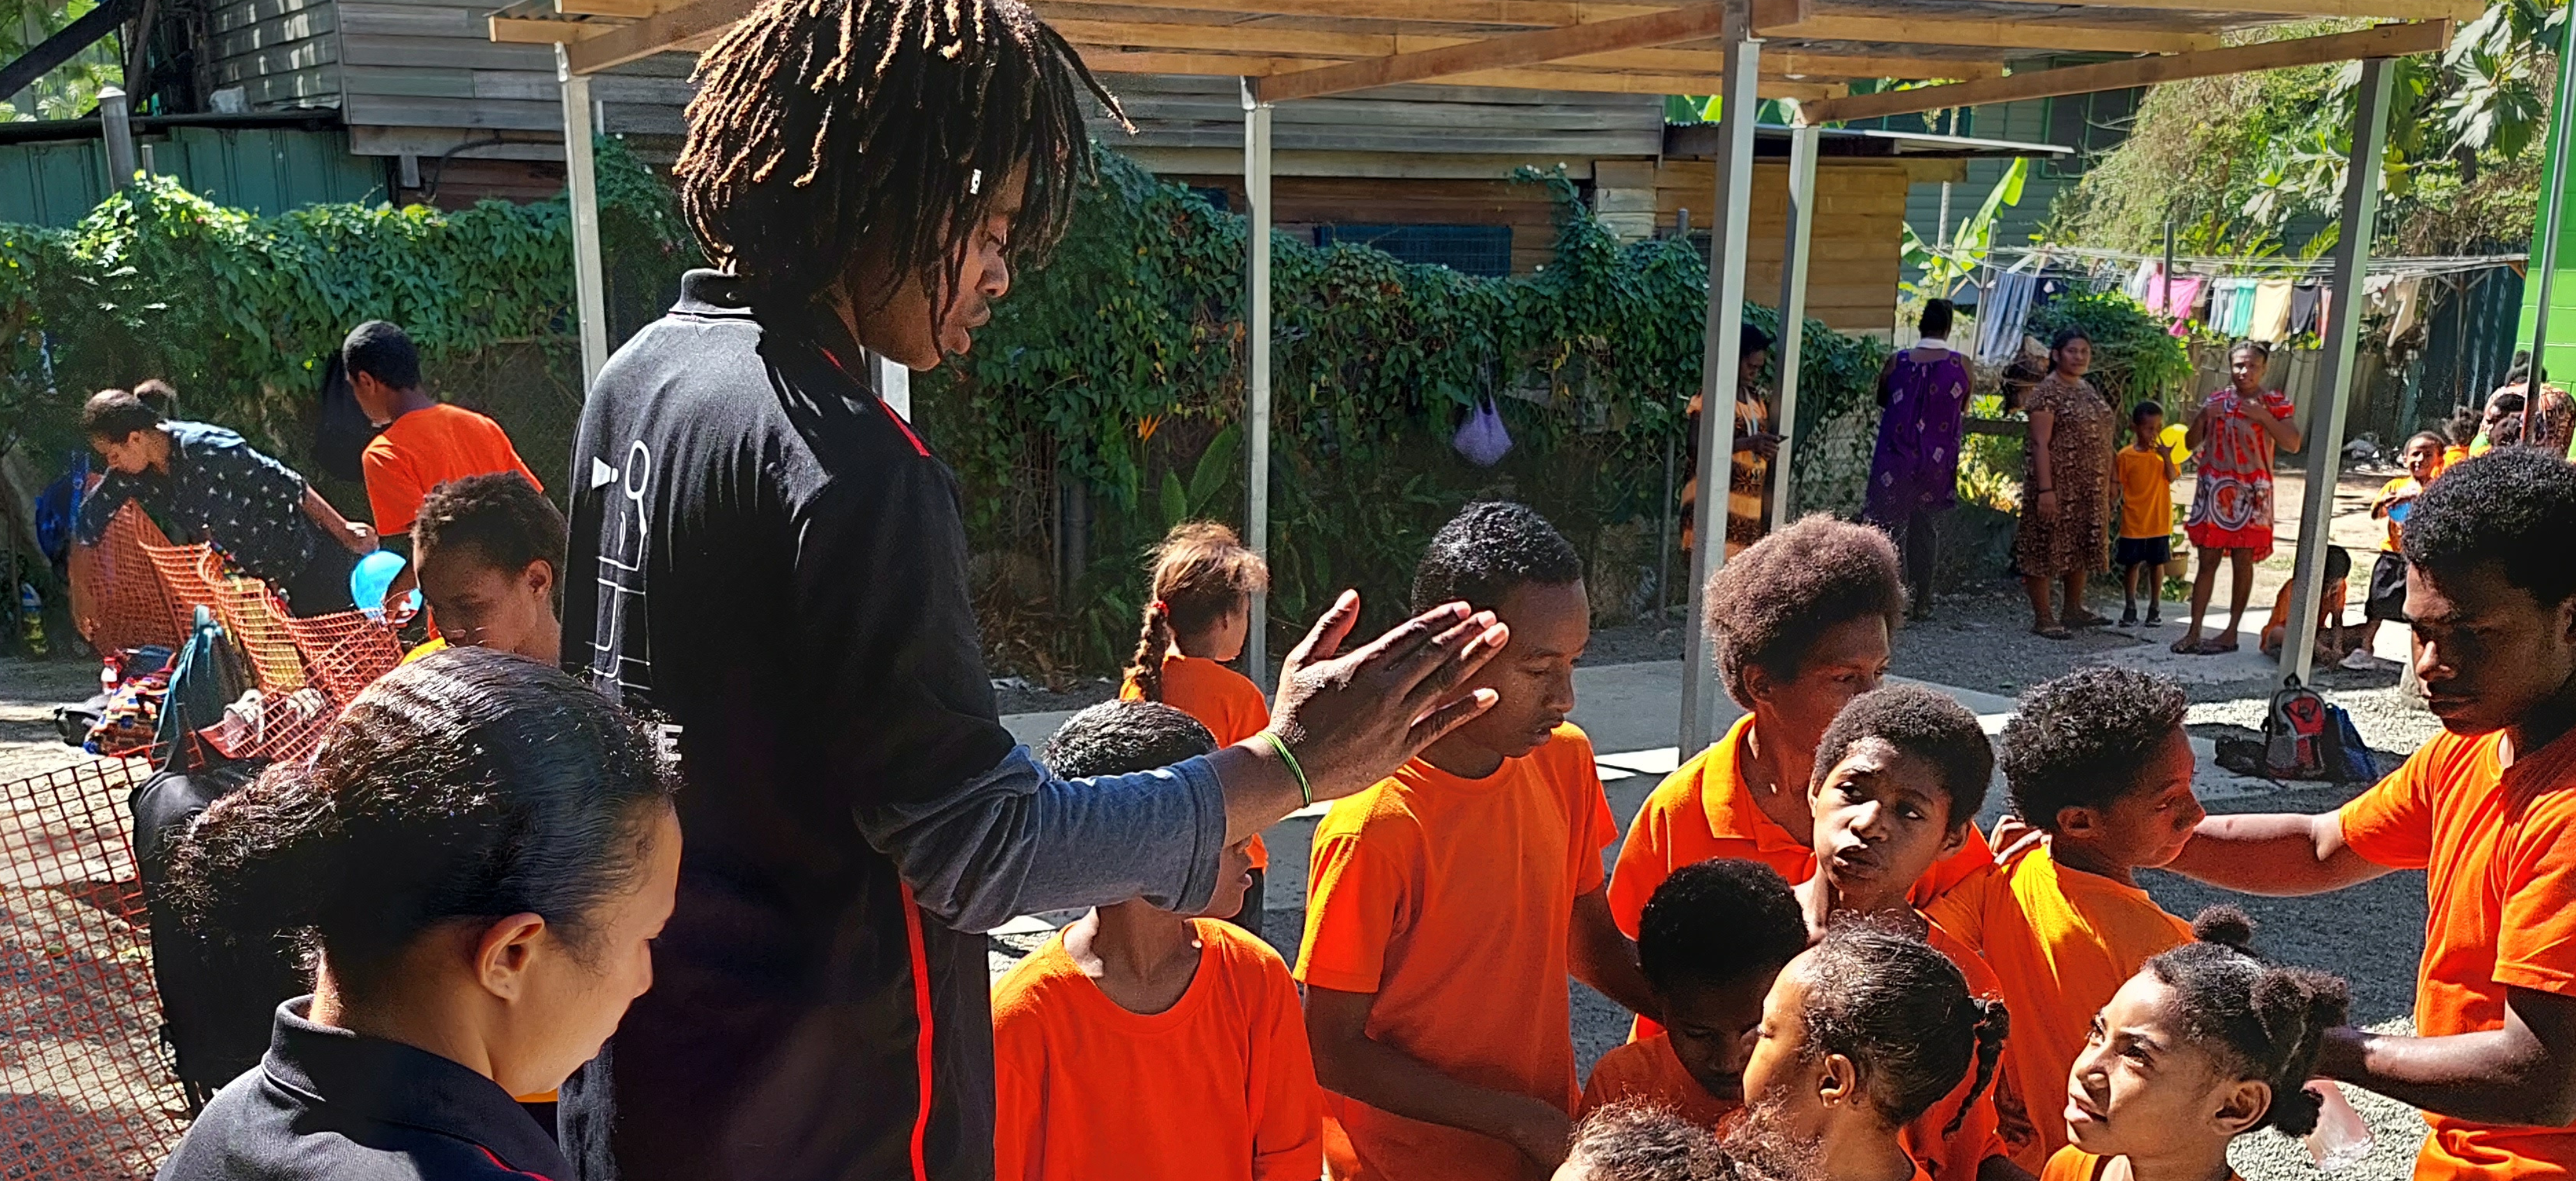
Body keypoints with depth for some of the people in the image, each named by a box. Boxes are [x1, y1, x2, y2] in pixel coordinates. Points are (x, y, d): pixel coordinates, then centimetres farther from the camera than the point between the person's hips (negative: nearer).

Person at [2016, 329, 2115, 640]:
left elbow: (2099, 438, 20)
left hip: (2089, 488, 9)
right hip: (2058, 486, -9)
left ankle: (2073, 609, 27)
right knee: (2047, 548, -3)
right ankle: (2042, 617, 1)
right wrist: (2045, 489, -23)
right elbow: (2040, 444, -17)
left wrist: (2106, 484, 18)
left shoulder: (2089, 390, 14)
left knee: (2081, 548, 15)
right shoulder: (2046, 392, -12)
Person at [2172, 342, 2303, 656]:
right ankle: (2194, 632, 4)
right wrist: (2202, 417, -10)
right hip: (2214, 490, 2)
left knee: (2242, 562, 1)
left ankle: (2231, 633, 8)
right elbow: (2191, 443, 8)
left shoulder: (2274, 402, 1)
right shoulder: (2215, 400, 8)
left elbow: (2293, 444, -9)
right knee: (2207, 561, 3)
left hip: (2250, 494, -2)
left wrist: (2264, 417, -19)